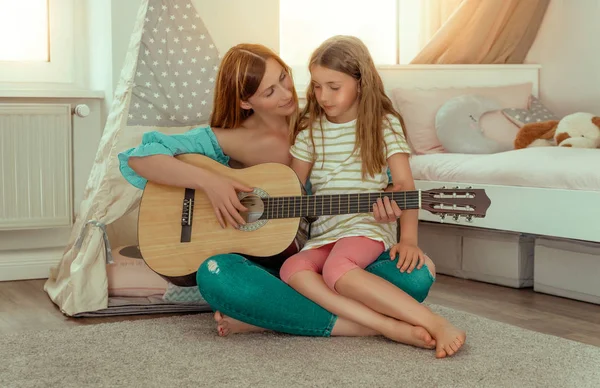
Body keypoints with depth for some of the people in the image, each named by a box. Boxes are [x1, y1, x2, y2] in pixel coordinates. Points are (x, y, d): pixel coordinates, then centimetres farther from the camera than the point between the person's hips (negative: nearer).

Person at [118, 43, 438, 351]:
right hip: (270, 264, -2)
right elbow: (138, 159, -9)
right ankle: (351, 324, -31)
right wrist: (208, 181, -23)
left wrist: (385, 204, -13)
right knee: (216, 275, -35)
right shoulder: (232, 141, -4)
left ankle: (264, 318, -27)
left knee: (418, 275, -25)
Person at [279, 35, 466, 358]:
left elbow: (404, 184, -4)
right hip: (323, 234, 5)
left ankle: (436, 325, -39)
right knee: (292, 269, -30)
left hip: (367, 224, -5)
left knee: (337, 268, -38)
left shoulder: (384, 123, 3)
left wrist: (408, 239, -18)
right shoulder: (310, 129, 14)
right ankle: (389, 326, -40)